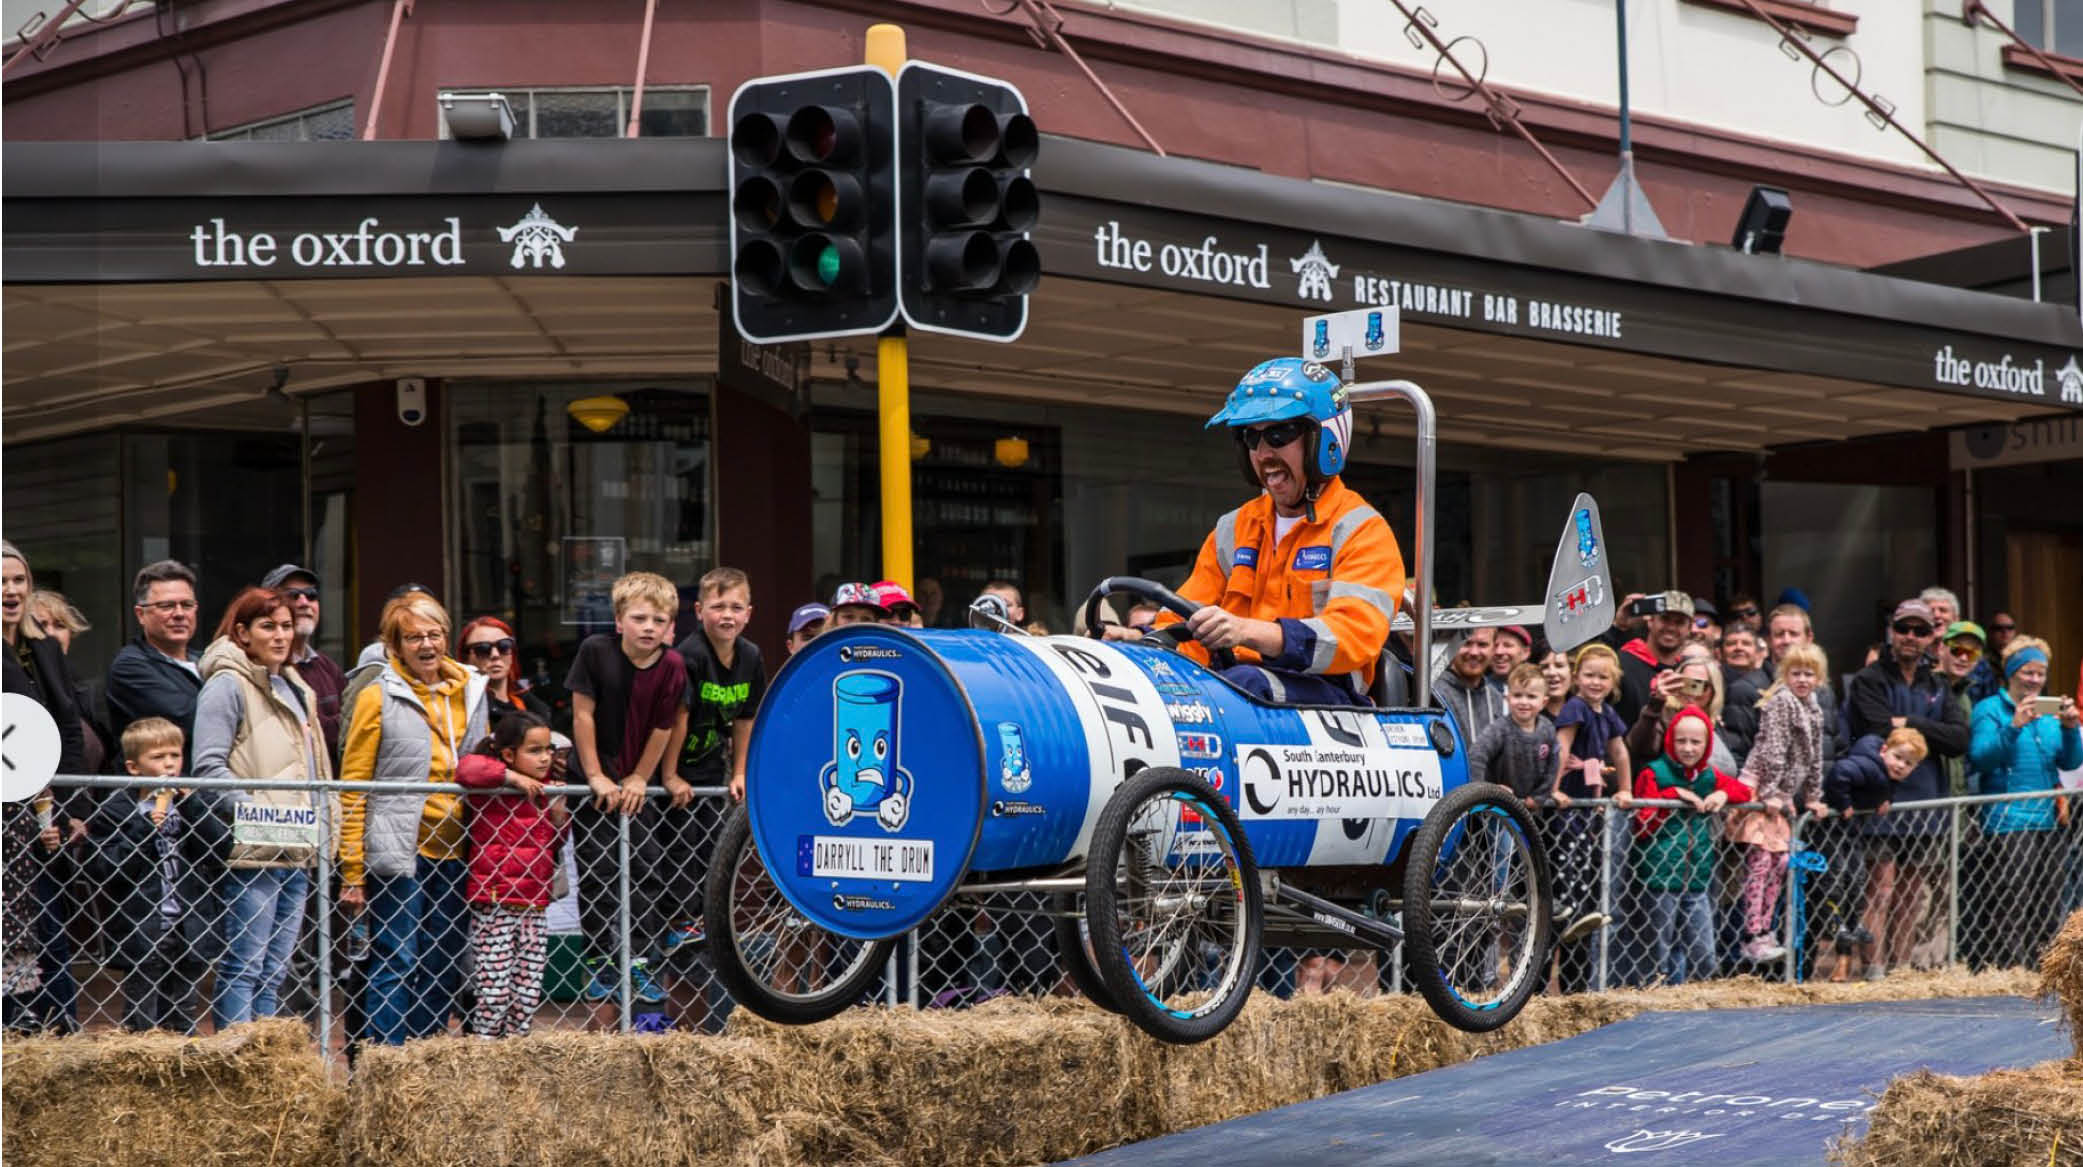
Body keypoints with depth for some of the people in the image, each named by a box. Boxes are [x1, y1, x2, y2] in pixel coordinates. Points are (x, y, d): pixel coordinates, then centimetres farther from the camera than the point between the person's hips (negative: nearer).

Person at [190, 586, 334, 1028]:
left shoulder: (295, 689, 22)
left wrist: (322, 815, 14)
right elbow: (208, 767, -14)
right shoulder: (227, 685, -5)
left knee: (274, 972, 9)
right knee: (243, 968, -10)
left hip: (297, 850, 9)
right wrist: (256, 812, -19)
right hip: (252, 850, -9)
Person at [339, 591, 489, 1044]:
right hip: (399, 854, -5)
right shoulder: (378, 697, -2)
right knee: (395, 964, -8)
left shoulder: (471, 692, 13)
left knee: (445, 968, 9)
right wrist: (352, 871, -8)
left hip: (454, 854, 5)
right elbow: (353, 789, -3)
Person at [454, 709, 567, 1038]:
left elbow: (555, 843, 22)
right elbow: (467, 769, -26)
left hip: (534, 905, 6)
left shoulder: (544, 790, 15)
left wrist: (558, 813, 3)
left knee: (528, 992, 7)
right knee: (495, 990, -7)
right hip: (494, 903, -6)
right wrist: (512, 777, -21)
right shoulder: (491, 785, -5)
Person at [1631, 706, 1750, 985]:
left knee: (1705, 960, 3)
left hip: (1696, 881, 5)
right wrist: (1672, 795, -16)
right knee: (1661, 958, 0)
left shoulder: (1709, 776, 13)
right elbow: (1642, 825, -9)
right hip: (1661, 880, -5)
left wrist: (1724, 794, 0)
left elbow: (1745, 792, 21)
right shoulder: (1653, 774, -3)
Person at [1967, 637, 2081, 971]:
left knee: (2048, 909, 6)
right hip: (2008, 823, -6)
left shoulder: (2048, 713, 18)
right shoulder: (1990, 710, 1)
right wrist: (2014, 727, -25)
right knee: (2013, 906, -12)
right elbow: (1981, 757, -12)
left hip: (2048, 821, 6)